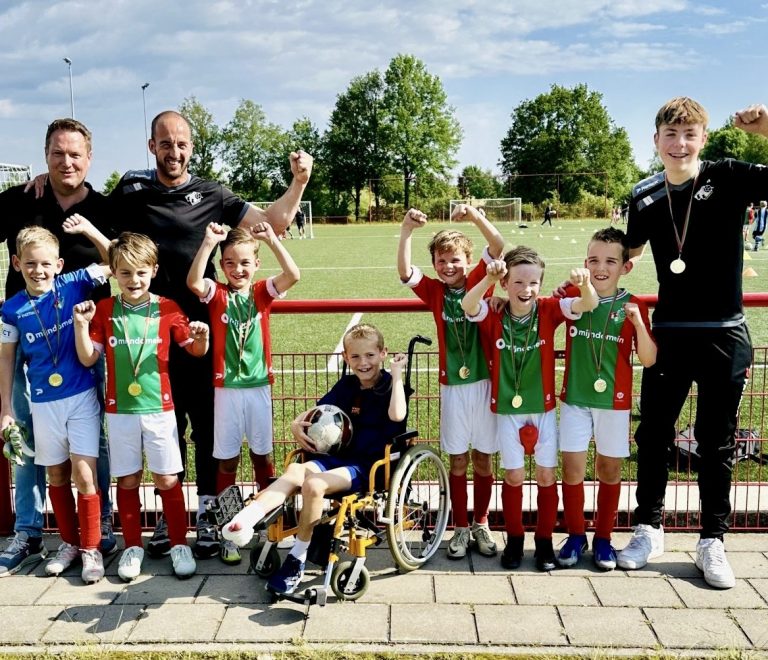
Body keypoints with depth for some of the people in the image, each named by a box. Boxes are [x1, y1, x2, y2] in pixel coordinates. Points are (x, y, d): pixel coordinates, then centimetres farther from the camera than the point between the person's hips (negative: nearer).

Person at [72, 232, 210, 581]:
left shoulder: (167, 309, -3)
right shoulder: (104, 310, 1)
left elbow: (197, 350, 4)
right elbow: (88, 358, 0)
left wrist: (202, 336, -17)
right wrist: (81, 324, -14)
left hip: (159, 408, -1)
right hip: (119, 411, 1)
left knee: (167, 479, 2)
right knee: (127, 481, 9)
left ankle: (179, 544, 17)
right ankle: (132, 546, 24)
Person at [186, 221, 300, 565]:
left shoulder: (262, 292, 3)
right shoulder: (217, 293, -1)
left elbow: (293, 275, -15)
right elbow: (193, 282, -22)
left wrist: (272, 239, -22)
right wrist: (209, 242, -27)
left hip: (259, 386, 1)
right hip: (226, 389, -1)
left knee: (262, 455, 12)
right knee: (227, 460, 5)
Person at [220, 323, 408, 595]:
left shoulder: (390, 385, -2)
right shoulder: (347, 385, 14)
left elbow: (397, 415, -24)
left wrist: (396, 374, -18)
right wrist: (297, 424, -2)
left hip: (370, 466, -5)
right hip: (339, 456, 6)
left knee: (314, 484, -29)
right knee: (295, 471, -25)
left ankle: (297, 559, -16)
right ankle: (245, 519, -41)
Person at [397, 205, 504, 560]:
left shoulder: (478, 282, -2)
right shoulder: (434, 290, -1)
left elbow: (498, 246, -16)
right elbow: (404, 271, -18)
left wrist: (474, 215, -31)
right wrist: (406, 231, -33)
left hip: (483, 383, 0)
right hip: (451, 386, 0)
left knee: (482, 459, 11)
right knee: (457, 461, 9)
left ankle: (481, 525, 27)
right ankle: (461, 528, 23)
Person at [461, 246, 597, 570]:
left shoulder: (548, 311, -8)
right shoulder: (493, 316, -10)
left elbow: (588, 304, -22)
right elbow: (467, 305, -31)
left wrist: (584, 283, -45)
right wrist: (488, 279, -49)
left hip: (543, 408, 1)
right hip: (507, 410, -1)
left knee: (547, 474, 7)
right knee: (513, 475, 7)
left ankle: (544, 539, 24)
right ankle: (514, 538, 26)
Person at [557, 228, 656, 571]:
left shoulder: (633, 306, -4)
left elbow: (648, 360, -7)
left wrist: (638, 323, -22)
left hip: (614, 402, 0)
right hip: (574, 399, 1)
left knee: (609, 469, 9)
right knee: (572, 468, 2)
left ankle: (603, 538, 25)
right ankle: (575, 536, 20)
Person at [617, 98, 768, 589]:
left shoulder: (728, 178, -6)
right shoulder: (645, 197, 2)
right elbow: (632, 252, 17)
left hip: (724, 335, -2)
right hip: (669, 333, 2)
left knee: (717, 442, 9)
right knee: (653, 434, 9)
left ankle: (713, 541, 24)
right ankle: (649, 529, 27)